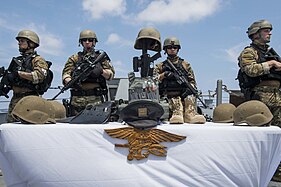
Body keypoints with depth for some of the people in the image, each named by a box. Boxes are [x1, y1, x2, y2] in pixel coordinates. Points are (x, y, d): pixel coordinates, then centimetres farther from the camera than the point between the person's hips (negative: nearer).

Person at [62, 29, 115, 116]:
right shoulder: (74, 58, 18)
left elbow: (111, 74, 8)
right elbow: (66, 74, 6)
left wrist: (101, 71, -13)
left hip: (96, 99, -1)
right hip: (77, 99, 1)